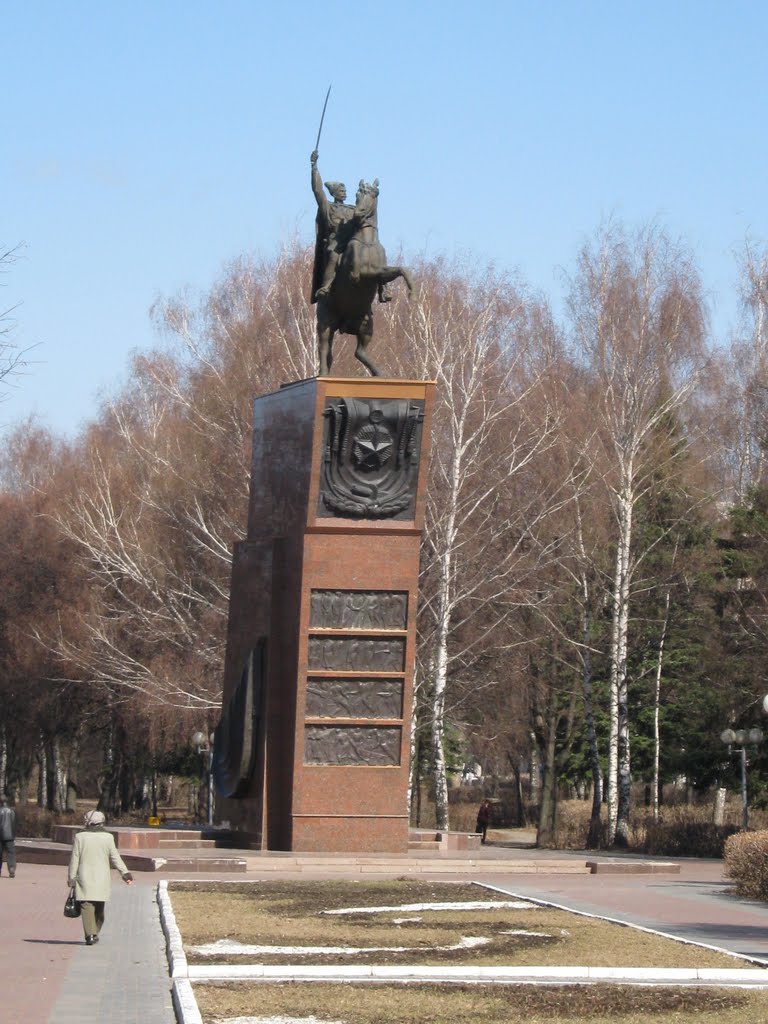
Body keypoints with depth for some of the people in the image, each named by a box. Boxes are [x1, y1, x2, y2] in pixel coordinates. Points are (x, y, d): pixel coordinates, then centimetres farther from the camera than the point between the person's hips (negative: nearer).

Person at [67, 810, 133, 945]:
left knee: (87, 907, -5)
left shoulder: (80, 837, -3)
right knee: (99, 907, 15)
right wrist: (125, 873, 1)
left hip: (85, 879, -2)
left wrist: (71, 878, 6)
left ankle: (90, 934, -17)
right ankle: (95, 933, 20)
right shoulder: (108, 837, -1)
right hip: (102, 878, 2)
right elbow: (115, 858, -3)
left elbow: (74, 859, -1)